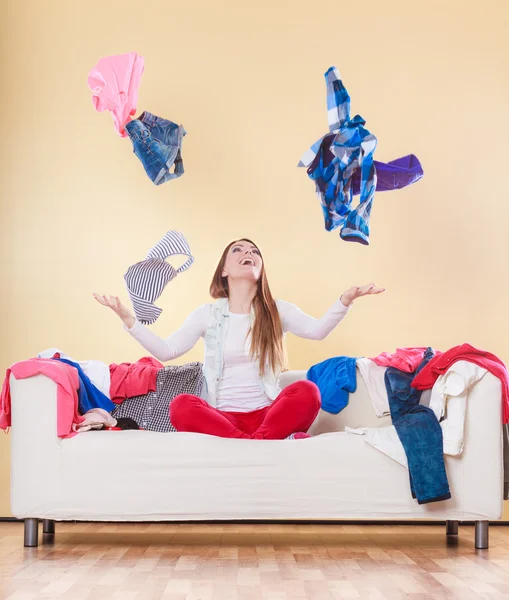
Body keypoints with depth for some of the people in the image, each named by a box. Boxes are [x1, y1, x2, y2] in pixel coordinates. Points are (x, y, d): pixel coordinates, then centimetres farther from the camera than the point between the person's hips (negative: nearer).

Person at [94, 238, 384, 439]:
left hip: (268, 413, 0)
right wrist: (127, 318, -8)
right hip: (223, 417, 0)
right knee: (181, 406, -32)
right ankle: (276, 441, -37)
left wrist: (346, 299, -26)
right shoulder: (207, 313, 9)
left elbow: (318, 330, -9)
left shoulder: (278, 310, 8)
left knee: (307, 392, -30)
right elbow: (166, 351, 3)